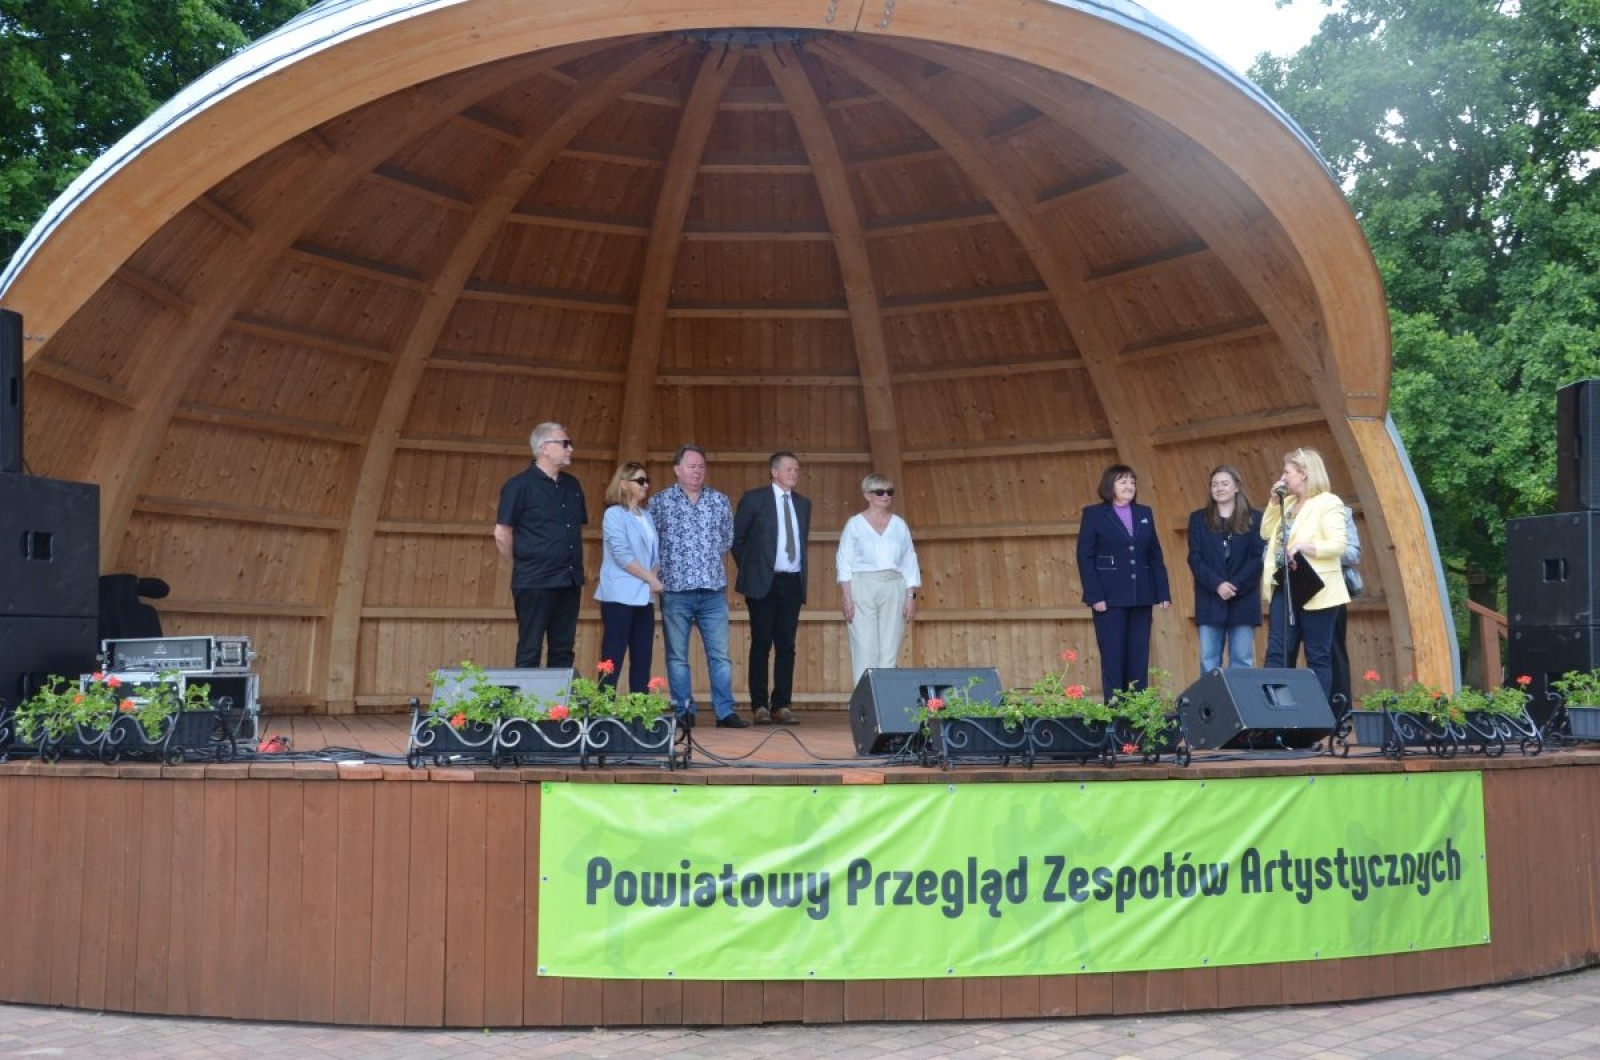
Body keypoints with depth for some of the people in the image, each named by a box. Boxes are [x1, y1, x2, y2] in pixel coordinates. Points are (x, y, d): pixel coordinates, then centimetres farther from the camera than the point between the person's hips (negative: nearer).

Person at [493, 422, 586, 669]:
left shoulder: (572, 485, 13)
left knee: (563, 650, 9)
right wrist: (523, 567, 2)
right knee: (530, 652, -1)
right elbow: (502, 534, -6)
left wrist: (575, 569, 12)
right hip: (535, 583, -6)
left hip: (569, 581, 6)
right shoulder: (520, 485, -7)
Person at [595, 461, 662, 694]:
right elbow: (621, 555, -14)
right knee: (613, 659, -6)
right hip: (620, 596, -7)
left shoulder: (648, 517, 14)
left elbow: (656, 552, 13)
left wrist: (655, 575, -6)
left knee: (642, 659, 6)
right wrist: (651, 578, -12)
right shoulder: (614, 514, -6)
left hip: (644, 597, 7)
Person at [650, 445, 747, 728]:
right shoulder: (659, 501, 0)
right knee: (677, 655, 4)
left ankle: (725, 711, 6)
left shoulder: (720, 501, 7)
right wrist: (671, 562, 4)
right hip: (675, 589, -2)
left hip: (713, 589, 2)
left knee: (720, 653, 2)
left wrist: (709, 559, 9)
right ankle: (683, 713, 11)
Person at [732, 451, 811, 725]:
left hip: (793, 582, 4)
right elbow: (736, 537, 3)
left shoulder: (803, 503, 14)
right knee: (762, 644, -2)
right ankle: (760, 706, 2)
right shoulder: (754, 498, -1)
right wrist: (749, 569, 2)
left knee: (786, 645, 3)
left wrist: (801, 572, 13)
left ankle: (782, 706, 6)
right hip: (763, 581, -4)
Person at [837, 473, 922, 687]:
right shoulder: (854, 524, 5)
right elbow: (844, 564, 1)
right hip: (862, 588, -3)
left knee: (890, 651, -1)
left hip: (894, 590, 3)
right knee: (865, 650, -8)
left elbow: (910, 563, 12)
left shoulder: (899, 525, 13)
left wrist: (911, 597, 4)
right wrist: (847, 598, -8)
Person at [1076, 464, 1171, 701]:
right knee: (1113, 655, -1)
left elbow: (1156, 556, 12)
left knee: (1139, 655, 5)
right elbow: (1085, 557, -5)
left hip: (1140, 596, 4)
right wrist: (1095, 596, -14)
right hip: (1110, 597, -4)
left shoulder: (1144, 513, 12)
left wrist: (1163, 592, 4)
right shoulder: (1093, 514, 0)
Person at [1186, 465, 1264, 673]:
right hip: (1210, 600, 1)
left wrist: (1236, 585, -15)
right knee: (1209, 662, 0)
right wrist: (1217, 584, -14)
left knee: (1242, 662, 1)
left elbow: (1258, 557, -2)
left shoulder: (1254, 519, 6)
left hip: (1243, 600, -1)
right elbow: (1195, 558, 1)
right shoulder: (1198, 519, 9)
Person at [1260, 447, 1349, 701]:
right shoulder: (1288, 503, 16)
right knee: (1277, 653, 3)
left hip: (1315, 591, -7)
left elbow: (1338, 545, -15)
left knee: (1318, 657, 1)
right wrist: (1274, 502, 6)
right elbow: (1266, 533, 15)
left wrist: (1305, 547, -27)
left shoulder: (1328, 502, -7)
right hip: (1283, 588, 7)